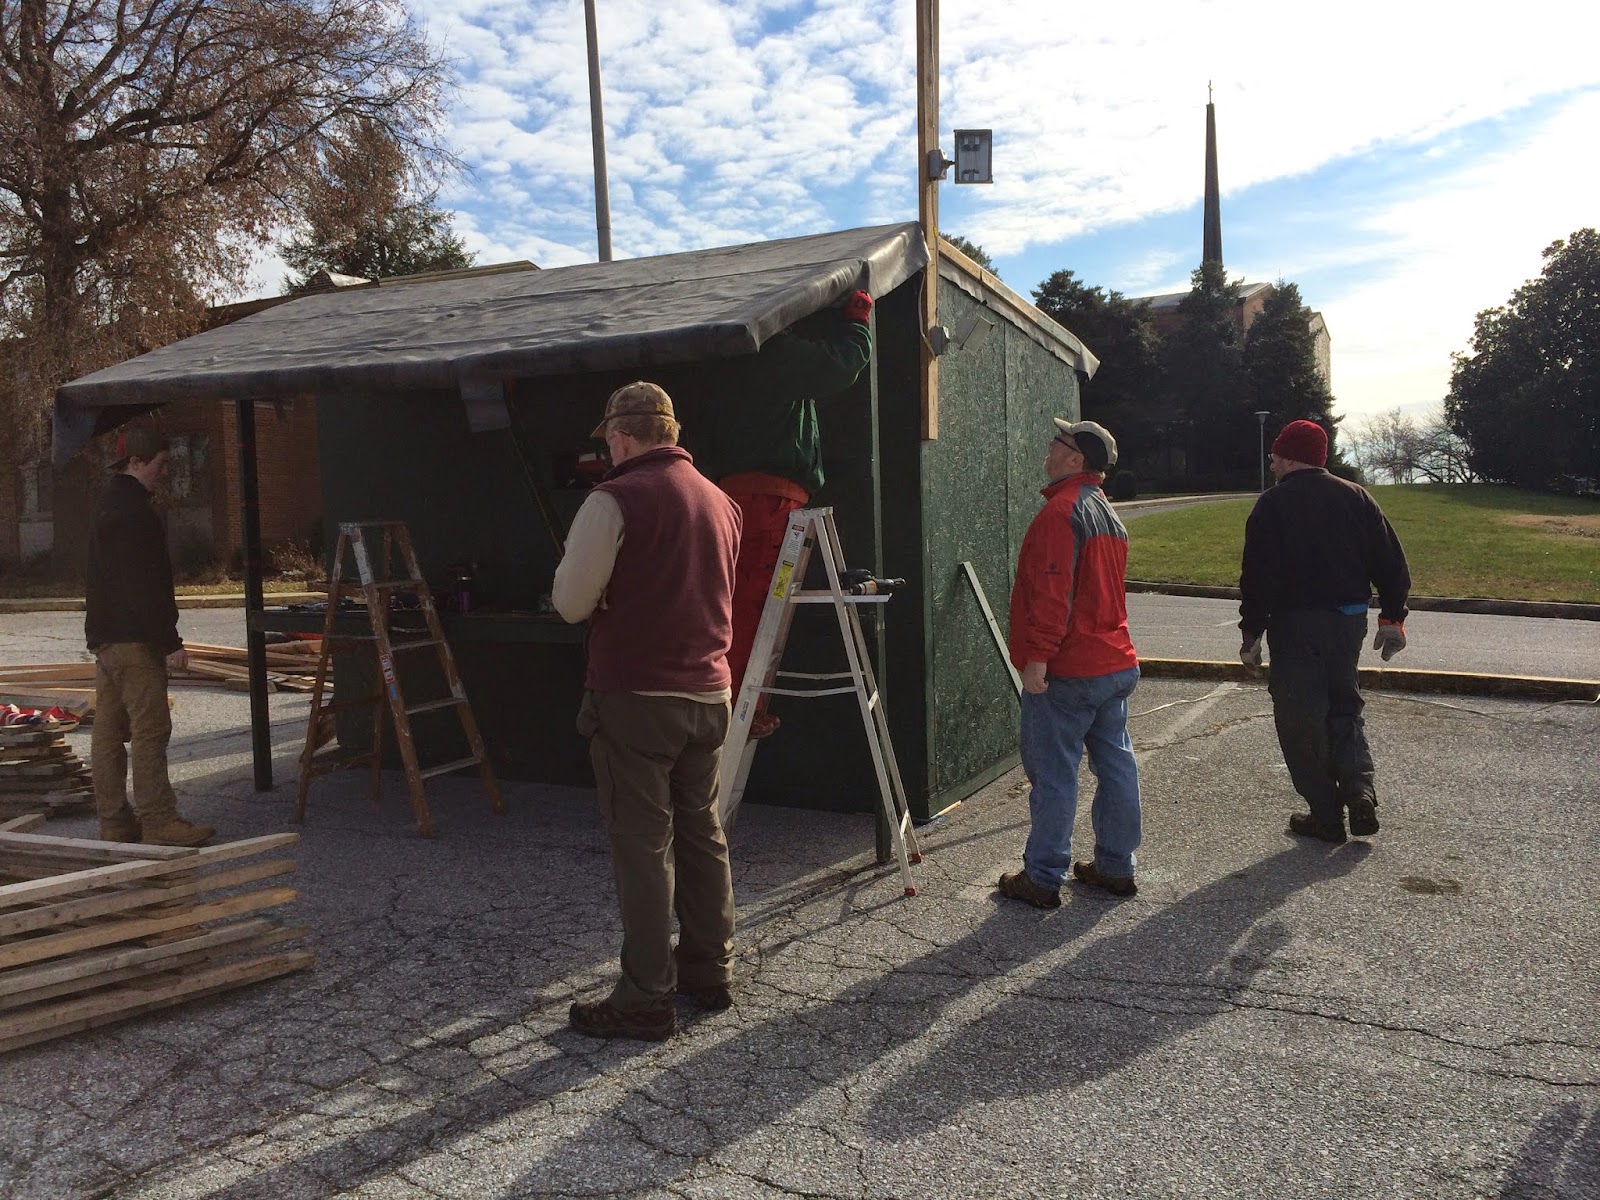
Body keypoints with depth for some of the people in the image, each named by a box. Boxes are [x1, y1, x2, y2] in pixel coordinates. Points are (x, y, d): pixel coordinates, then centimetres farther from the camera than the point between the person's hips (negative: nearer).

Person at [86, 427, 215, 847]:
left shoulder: (107, 504, 19)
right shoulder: (133, 510, -15)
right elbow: (144, 584, -21)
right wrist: (169, 642, -20)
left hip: (104, 636, 11)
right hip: (133, 639, -11)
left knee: (108, 731, 11)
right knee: (150, 730, -8)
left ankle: (114, 821, 17)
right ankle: (158, 823, -6)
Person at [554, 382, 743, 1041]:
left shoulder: (615, 499, -12)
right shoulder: (719, 501, 10)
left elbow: (571, 602, -12)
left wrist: (606, 593, 9)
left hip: (634, 696, -7)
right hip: (708, 693, 7)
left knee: (642, 845, 1)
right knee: (702, 833, 16)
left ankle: (647, 998, 9)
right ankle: (710, 970, 28)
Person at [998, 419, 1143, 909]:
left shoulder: (1062, 510, -15)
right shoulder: (1108, 513, 17)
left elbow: (1052, 592, -23)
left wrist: (1037, 657, -23)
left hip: (1067, 671, -10)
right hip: (1117, 665, 10)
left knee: (1053, 773, -2)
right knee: (1116, 764, 13)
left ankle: (1042, 878, 5)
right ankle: (1116, 866, 23)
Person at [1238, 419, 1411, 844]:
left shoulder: (1273, 503, -7)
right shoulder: (1356, 497, 7)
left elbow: (1258, 575, -13)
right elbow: (1391, 564, 6)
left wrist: (1251, 633, -7)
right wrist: (1392, 618, 13)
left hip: (1294, 624, -5)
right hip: (1349, 620, 5)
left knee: (1302, 719, 4)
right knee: (1343, 706, 19)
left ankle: (1326, 815, 7)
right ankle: (1359, 788, 1)